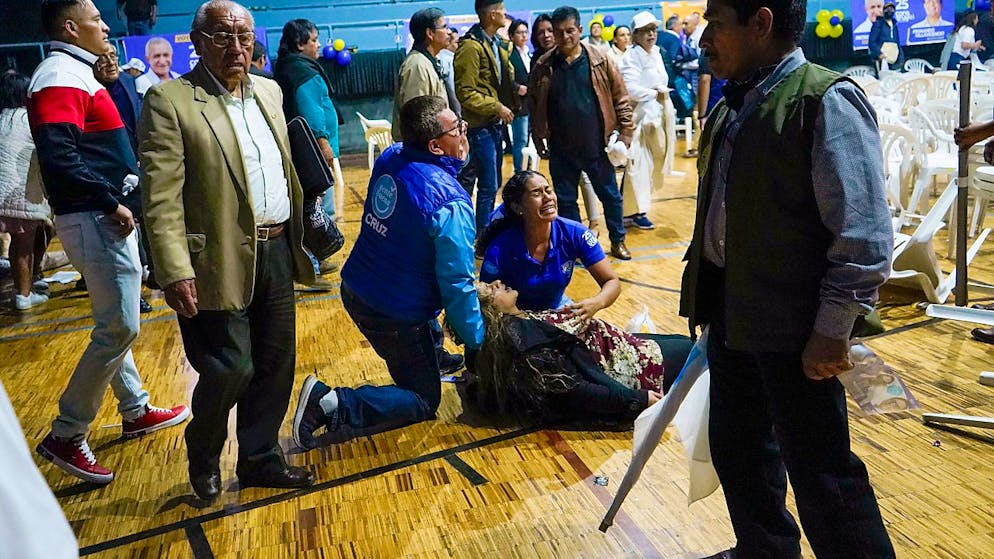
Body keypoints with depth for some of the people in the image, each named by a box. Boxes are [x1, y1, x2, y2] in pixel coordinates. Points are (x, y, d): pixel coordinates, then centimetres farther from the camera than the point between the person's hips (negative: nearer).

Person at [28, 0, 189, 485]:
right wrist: (110, 203, -20)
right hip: (95, 220, -10)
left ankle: (136, 411, 31)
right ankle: (65, 437, 4)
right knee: (119, 327, -7)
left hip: (106, 215, 10)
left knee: (114, 324, 17)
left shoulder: (77, 72, 17)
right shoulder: (61, 77, -14)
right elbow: (58, 157, -24)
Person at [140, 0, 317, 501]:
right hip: (222, 261, -6)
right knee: (230, 370, -2)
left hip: (277, 252, 7)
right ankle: (204, 459, 29)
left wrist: (301, 231, 13)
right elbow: (160, 198, -14)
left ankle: (261, 460, 33)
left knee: (275, 365, 13)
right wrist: (176, 272, -20)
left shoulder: (268, 91, 12)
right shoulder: (170, 101, -9)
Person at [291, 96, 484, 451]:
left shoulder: (390, 157, -5)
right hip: (394, 315, -8)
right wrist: (476, 341, -6)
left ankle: (431, 356, 47)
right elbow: (457, 284, -20)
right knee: (424, 402, 7)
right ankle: (332, 405, -8)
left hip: (354, 289, 8)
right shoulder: (451, 203, -26)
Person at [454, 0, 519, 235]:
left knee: (492, 185, 14)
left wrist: (515, 90, 6)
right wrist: (496, 107, -17)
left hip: (495, 124, 9)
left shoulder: (496, 44, 13)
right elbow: (465, 93, -18)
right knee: (488, 187, -6)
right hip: (480, 126, -9)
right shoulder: (471, 47, -15)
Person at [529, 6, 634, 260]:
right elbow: (534, 104, 5)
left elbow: (621, 98, -1)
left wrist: (625, 131, -5)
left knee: (610, 196, 11)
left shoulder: (600, 60, -4)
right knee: (566, 200, 11)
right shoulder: (543, 66, -2)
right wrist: (538, 137, 4)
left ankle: (618, 241, 30)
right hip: (561, 150, 1)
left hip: (597, 145, -1)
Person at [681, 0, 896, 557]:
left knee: (819, 471, 3)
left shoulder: (825, 100, -14)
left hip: (793, 323, -8)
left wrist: (833, 329, -19)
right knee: (736, 448, 21)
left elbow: (864, 233, -19)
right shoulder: (732, 108, 11)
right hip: (731, 311, 9)